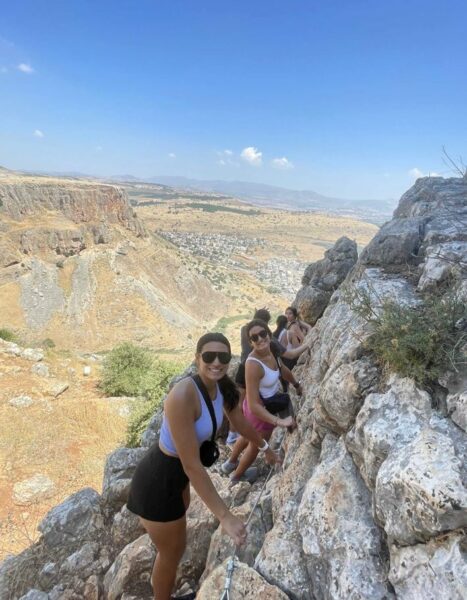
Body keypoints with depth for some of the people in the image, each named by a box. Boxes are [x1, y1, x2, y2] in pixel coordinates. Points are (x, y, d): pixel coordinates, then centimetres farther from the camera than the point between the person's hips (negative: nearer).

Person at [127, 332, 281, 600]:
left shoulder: (223, 388, -11)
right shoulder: (183, 396, -37)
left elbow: (241, 423, 8)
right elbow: (192, 466, -34)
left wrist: (265, 448, 23)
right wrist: (225, 516, -30)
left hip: (176, 472, 8)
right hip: (158, 480, -8)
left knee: (175, 539, 34)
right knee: (173, 551, 18)